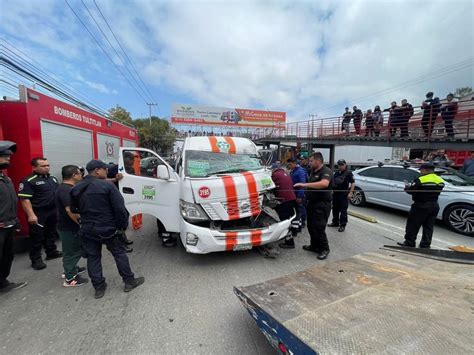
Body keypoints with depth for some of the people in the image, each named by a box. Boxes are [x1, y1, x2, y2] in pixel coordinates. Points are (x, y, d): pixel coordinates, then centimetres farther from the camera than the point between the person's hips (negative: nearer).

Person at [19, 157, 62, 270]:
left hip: (53, 212, 7)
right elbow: (24, 199, -18)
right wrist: (31, 215, -24)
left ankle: (51, 252, 33)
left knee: (51, 233, 18)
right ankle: (36, 259, 15)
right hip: (38, 214, -7)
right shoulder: (28, 181, -13)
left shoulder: (53, 178, 10)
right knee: (37, 237, 3)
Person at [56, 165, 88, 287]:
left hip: (69, 226, 10)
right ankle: (70, 279, 16)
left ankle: (71, 269, 41)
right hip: (69, 227, -10)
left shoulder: (66, 187, 8)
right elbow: (71, 210, -31)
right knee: (72, 251, 3)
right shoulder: (66, 190, -25)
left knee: (73, 250, 24)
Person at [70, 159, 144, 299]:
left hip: (88, 230, 5)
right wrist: (123, 225, -8)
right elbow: (120, 208, -18)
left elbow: (73, 209, 13)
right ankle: (129, 282, 21)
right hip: (108, 229, -5)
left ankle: (99, 288, 25)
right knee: (120, 254, 10)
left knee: (93, 258, 15)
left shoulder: (76, 189, 4)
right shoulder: (107, 185, -16)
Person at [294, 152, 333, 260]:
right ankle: (314, 246, 28)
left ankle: (324, 249, 12)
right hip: (312, 203, 9)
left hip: (322, 204, -9)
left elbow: (324, 183, -34)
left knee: (318, 227, -6)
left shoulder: (326, 171, -13)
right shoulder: (313, 172, 15)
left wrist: (305, 184, -35)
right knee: (311, 226, 13)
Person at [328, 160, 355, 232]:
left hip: (344, 194, -7)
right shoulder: (336, 173, 15)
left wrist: (350, 193, -16)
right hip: (335, 193, 7)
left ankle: (343, 225, 7)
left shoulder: (348, 173, -4)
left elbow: (353, 183, -7)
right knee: (335, 209, 15)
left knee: (343, 210, -1)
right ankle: (335, 222, 28)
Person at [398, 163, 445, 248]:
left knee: (413, 225, 3)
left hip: (421, 206, -7)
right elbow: (437, 191, 13)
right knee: (428, 227, 13)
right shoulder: (440, 181, 7)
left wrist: (407, 186, 7)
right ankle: (425, 245, 18)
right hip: (434, 206, 7)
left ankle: (409, 243, 9)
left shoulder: (420, 180, -18)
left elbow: (410, 190, -15)